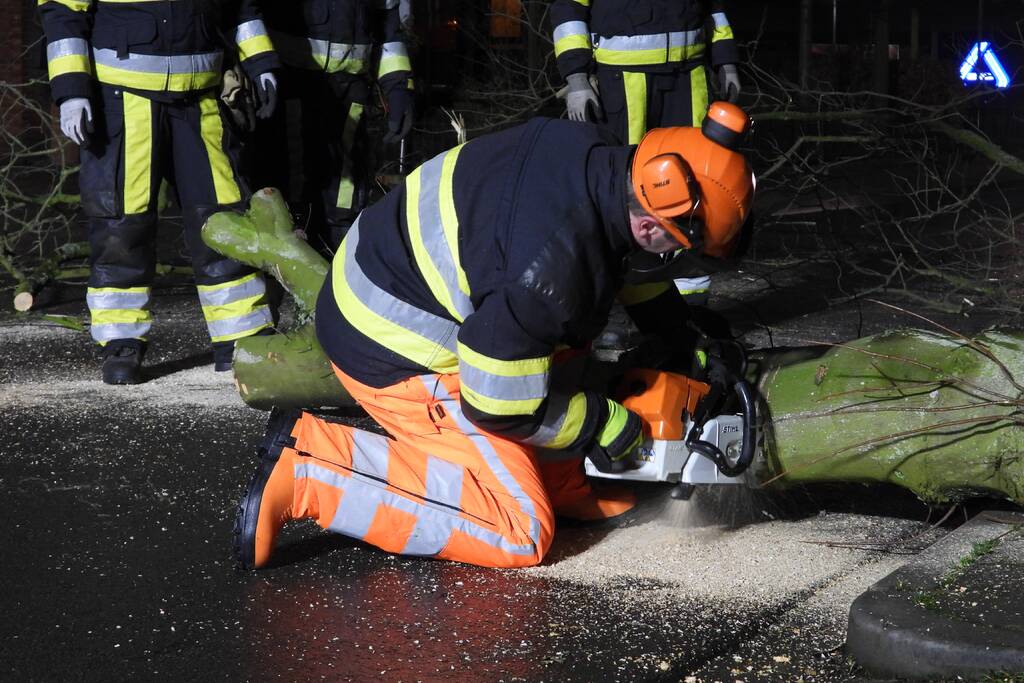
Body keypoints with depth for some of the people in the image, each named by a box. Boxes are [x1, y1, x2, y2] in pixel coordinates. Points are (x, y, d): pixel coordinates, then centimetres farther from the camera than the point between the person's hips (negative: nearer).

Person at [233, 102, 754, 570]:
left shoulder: (588, 152, -7)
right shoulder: (550, 269, -33)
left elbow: (638, 267, 15)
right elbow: (501, 405, -22)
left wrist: (691, 347, 20)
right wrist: (611, 427, -8)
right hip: (397, 356, -9)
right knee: (517, 533, -10)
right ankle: (303, 473, -12)